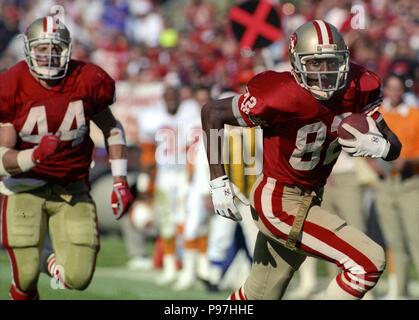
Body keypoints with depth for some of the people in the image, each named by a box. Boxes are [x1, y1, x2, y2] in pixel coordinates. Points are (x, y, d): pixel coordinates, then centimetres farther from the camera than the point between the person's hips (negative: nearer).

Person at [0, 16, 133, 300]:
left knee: (78, 279, -6)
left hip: (72, 188, 2)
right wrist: (35, 155, -36)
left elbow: (111, 129, 10)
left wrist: (120, 182, 4)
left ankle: (57, 263, 32)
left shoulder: (87, 82, -9)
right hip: (26, 188, -2)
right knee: (26, 279, -7)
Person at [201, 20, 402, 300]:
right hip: (280, 204, -7)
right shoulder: (283, 98, -26)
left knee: (260, 296, 21)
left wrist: (377, 146, -25)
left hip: (310, 200, 7)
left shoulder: (357, 89, -9)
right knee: (369, 262, -17)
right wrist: (218, 181, -18)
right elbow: (212, 113, -14)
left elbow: (394, 148, 0)